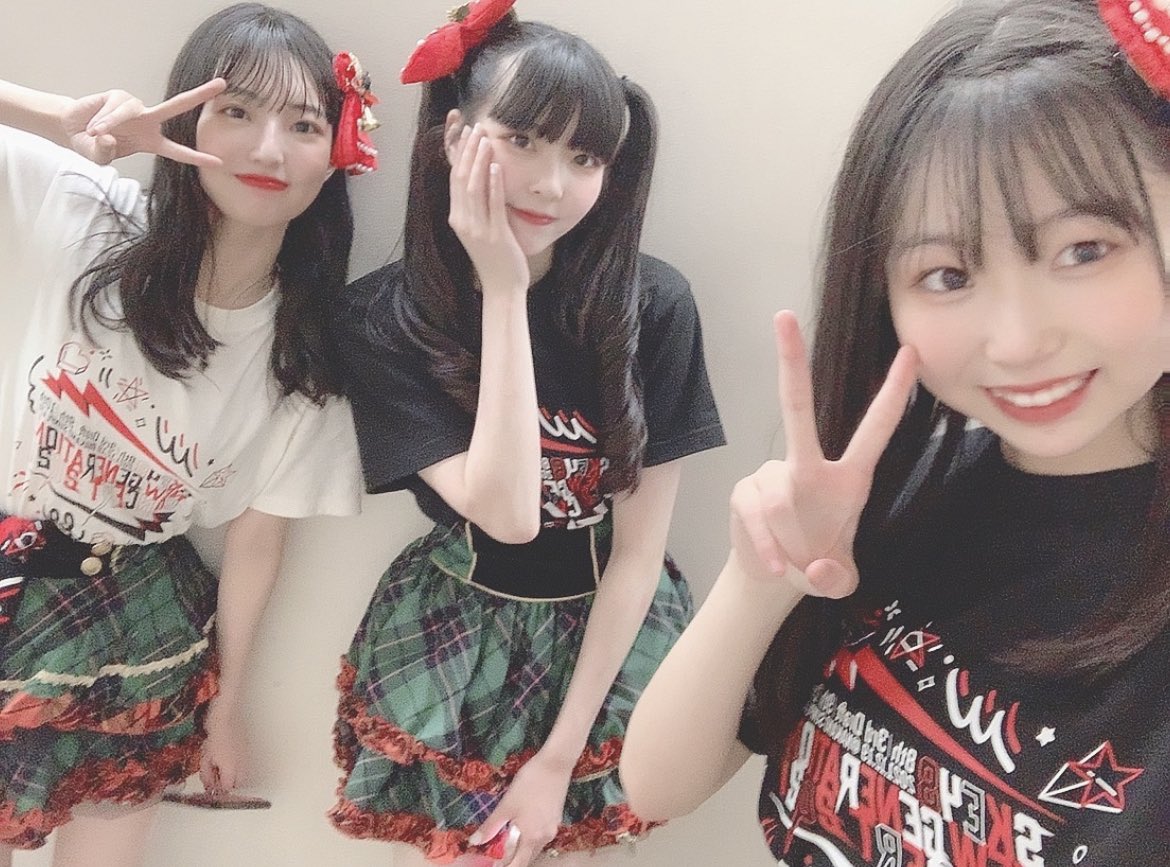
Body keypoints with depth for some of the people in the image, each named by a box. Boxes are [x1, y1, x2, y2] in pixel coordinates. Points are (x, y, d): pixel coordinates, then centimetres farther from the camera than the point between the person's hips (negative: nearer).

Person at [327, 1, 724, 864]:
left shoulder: (653, 305, -17)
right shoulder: (383, 317, -15)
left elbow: (640, 549, -11)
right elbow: (505, 512, -25)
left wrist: (559, 755, -9)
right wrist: (504, 289, -28)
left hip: (608, 633, 0)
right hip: (455, 632, 0)